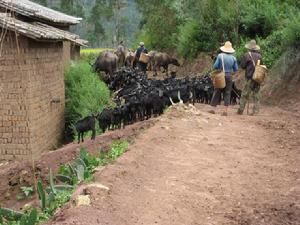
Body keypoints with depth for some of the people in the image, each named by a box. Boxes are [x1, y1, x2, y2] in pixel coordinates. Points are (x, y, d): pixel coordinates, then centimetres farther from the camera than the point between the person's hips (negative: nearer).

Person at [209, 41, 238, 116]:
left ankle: (213, 108, 8)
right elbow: (236, 69, 6)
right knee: (227, 93, 6)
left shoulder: (220, 56, -8)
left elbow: (215, 66, -9)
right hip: (229, 76, 1)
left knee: (217, 92, 8)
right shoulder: (233, 58, 0)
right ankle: (226, 110, 2)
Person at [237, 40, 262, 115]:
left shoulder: (246, 55, -8)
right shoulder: (259, 55, 6)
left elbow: (242, 66, -3)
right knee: (256, 95, 9)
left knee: (245, 94, 2)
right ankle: (255, 111, 8)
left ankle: (241, 110, 4)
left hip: (250, 77, -4)